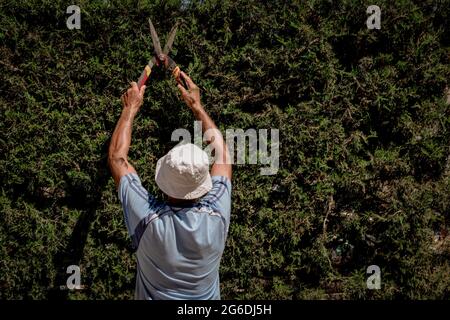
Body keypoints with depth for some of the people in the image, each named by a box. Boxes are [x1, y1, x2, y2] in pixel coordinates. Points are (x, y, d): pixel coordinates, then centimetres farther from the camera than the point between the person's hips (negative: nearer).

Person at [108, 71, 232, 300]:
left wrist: (130, 109, -6)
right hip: (206, 296, 2)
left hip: (154, 296, -2)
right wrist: (196, 106, 0)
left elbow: (117, 157, -16)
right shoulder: (217, 215, -25)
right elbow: (222, 153, -8)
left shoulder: (148, 218, -30)